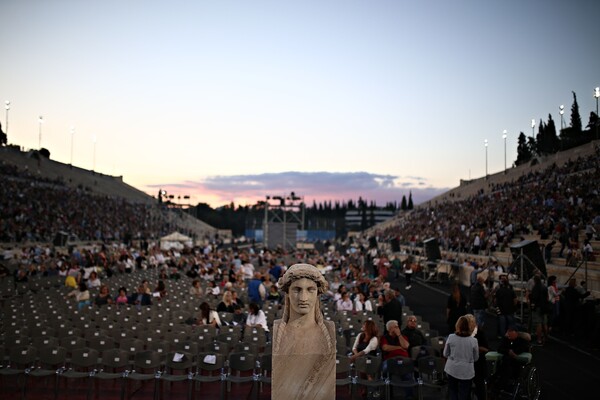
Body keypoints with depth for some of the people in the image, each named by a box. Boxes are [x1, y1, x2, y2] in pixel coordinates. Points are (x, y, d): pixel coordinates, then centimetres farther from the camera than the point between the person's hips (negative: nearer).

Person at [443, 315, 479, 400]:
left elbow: (445, 354, 0)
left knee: (453, 393, 18)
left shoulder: (451, 337, -10)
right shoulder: (473, 340, -12)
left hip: (452, 370, 1)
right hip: (467, 372, -1)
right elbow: (476, 358, 0)